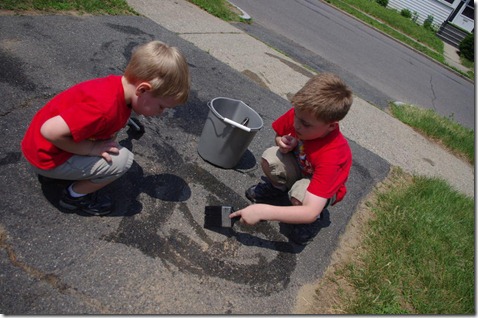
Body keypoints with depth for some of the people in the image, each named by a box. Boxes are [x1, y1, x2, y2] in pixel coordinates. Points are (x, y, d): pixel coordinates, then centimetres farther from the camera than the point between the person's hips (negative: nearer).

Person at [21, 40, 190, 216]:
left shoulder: (120, 86, -8)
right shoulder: (104, 107, -35)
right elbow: (50, 131, -32)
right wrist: (91, 148, -22)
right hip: (47, 155, -8)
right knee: (123, 159, -17)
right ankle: (75, 195, 5)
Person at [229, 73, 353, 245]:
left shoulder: (331, 155, -40)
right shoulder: (299, 114, -27)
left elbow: (310, 212, -43)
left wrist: (262, 211, -47)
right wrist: (283, 142, -28)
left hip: (324, 189, -4)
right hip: (299, 166, 4)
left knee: (300, 195, -38)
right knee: (269, 158, -26)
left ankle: (309, 222, -1)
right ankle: (278, 187, 9)